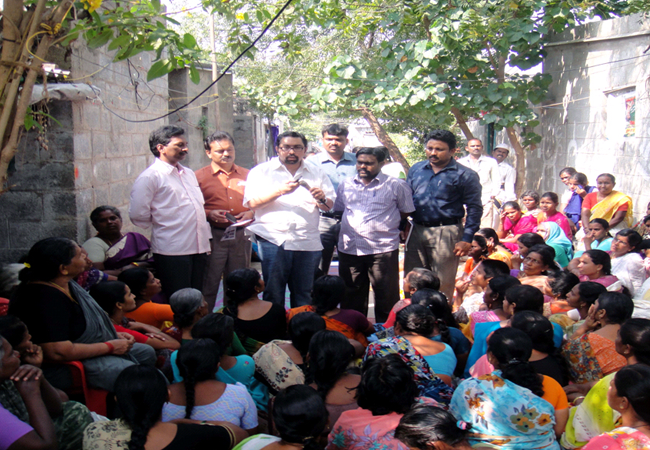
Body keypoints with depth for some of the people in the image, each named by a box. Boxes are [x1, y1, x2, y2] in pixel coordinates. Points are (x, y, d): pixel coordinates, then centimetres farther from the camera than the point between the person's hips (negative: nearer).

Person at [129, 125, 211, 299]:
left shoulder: (189, 174, 19)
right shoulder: (150, 177, -6)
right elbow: (138, 215, -12)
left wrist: (206, 236, 15)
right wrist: (160, 226, 3)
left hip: (199, 248, 7)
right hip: (172, 252, -7)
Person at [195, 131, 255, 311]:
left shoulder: (246, 175, 10)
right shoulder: (199, 176, 0)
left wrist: (251, 213, -4)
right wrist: (209, 214, -18)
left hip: (241, 236, 4)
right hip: (213, 237, -3)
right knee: (209, 284, 0)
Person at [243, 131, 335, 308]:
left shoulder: (316, 173, 16)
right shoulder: (262, 171, 7)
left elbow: (330, 206, 15)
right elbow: (252, 202, -5)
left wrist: (322, 198, -8)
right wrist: (280, 191, -17)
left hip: (307, 243, 3)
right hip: (273, 240, -2)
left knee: (304, 296, 7)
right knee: (273, 295, -2)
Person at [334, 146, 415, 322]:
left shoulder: (396, 186, 0)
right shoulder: (346, 184, 12)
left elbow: (406, 211, 7)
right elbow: (337, 209, 21)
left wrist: (384, 224, 5)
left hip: (383, 249, -4)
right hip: (349, 248, 4)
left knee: (387, 297, 1)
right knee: (351, 296, 13)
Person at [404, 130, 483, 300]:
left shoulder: (465, 175, -4)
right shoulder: (416, 169, 10)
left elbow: (475, 209, -4)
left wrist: (466, 240, -10)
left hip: (445, 233, -5)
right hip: (416, 230, 5)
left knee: (442, 285, 2)